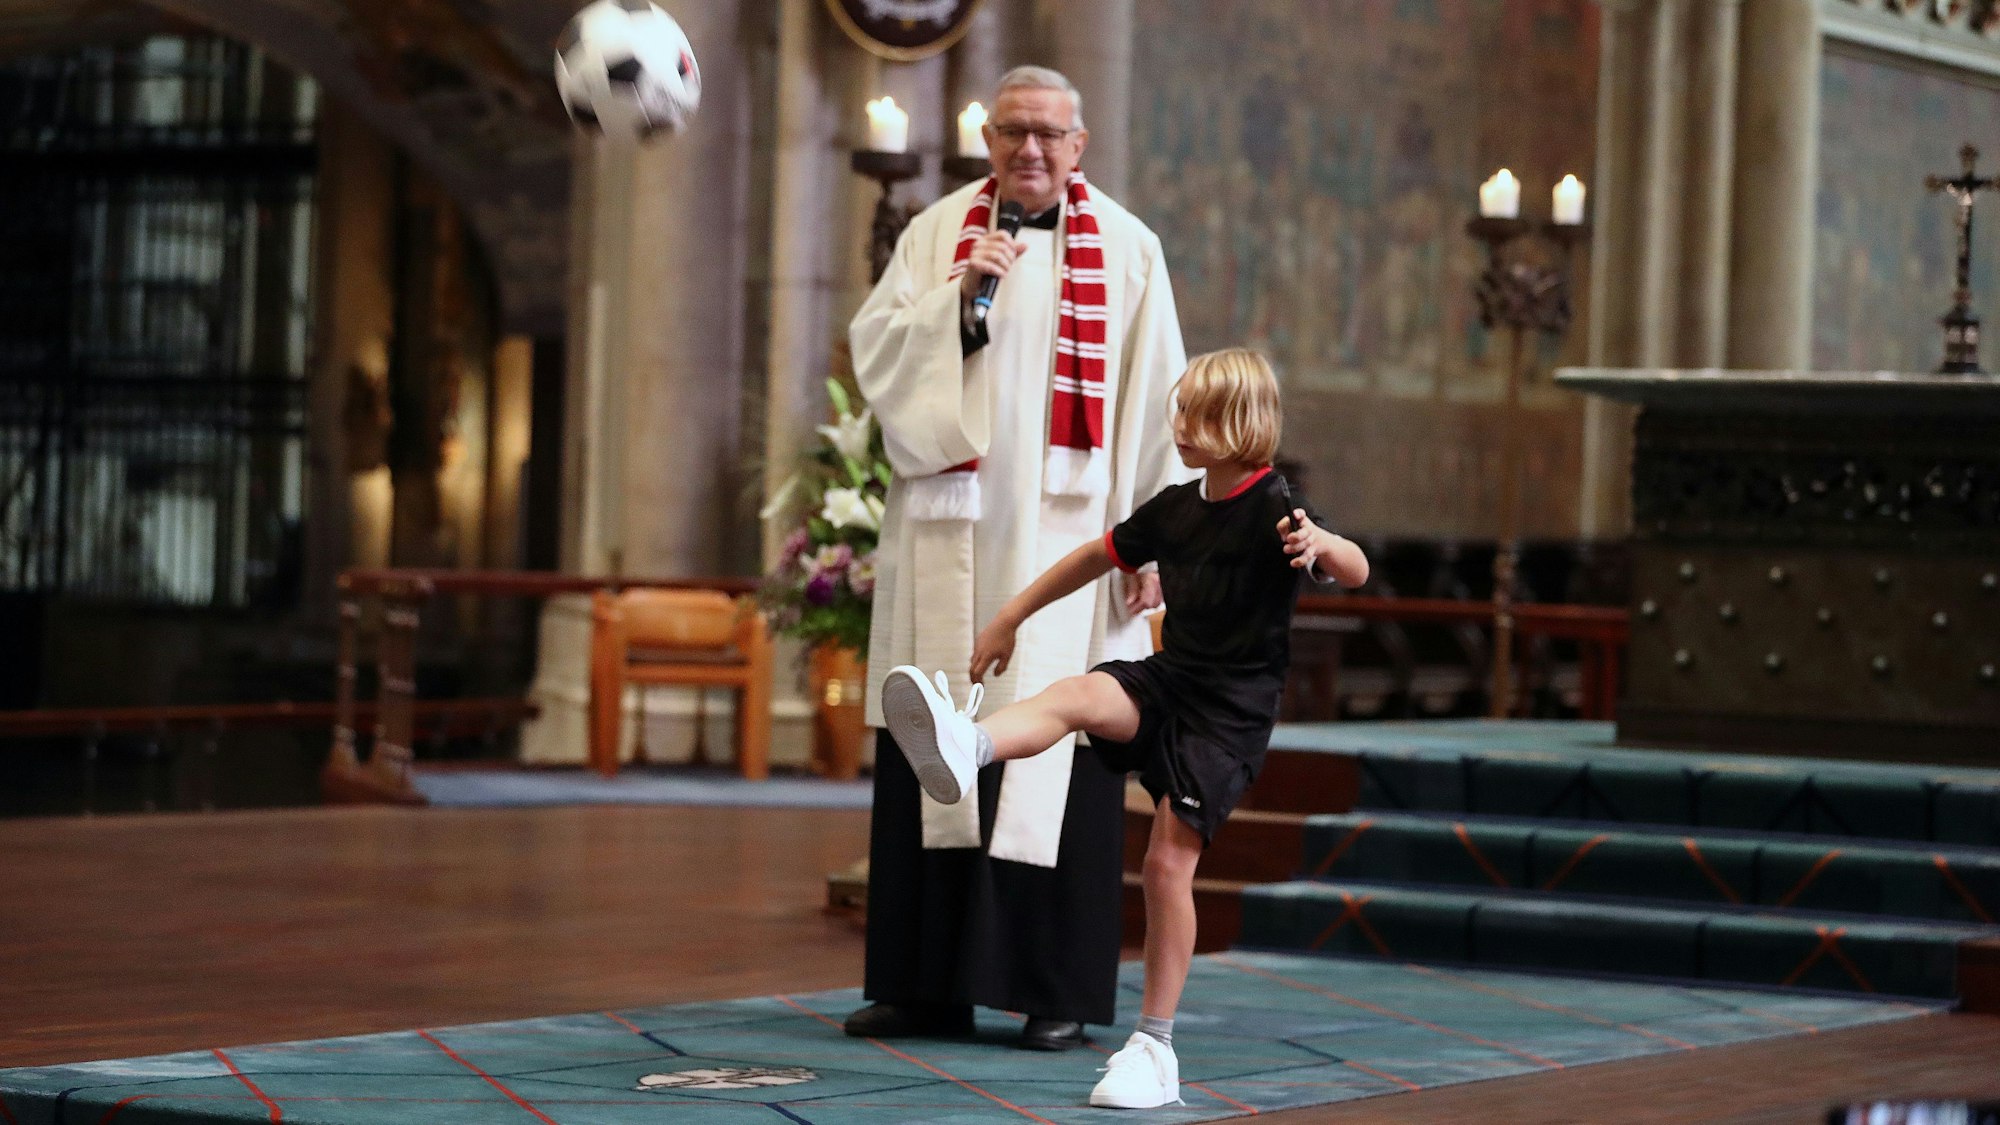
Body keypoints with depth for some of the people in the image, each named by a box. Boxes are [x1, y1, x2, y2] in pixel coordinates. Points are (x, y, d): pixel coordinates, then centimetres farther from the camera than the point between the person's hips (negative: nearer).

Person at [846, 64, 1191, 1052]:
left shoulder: (1125, 251, 5)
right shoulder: (937, 233, 9)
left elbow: (1154, 404, 3)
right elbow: (873, 349, 0)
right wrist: (959, 292, -15)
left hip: (1065, 535, -2)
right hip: (949, 536, 2)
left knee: (1057, 763, -4)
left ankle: (1056, 992, 1)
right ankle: (929, 984, 8)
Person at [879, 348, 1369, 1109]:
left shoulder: (1272, 510, -12)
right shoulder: (1176, 509, 8)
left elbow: (1356, 572, -25)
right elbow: (1099, 557, 21)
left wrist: (1320, 545, -49)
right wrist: (1009, 619, 25)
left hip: (1232, 710, -5)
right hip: (1169, 677, 5)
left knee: (1170, 860, -9)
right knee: (1080, 695, -27)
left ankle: (1153, 1050, 0)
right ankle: (963, 748, -57)